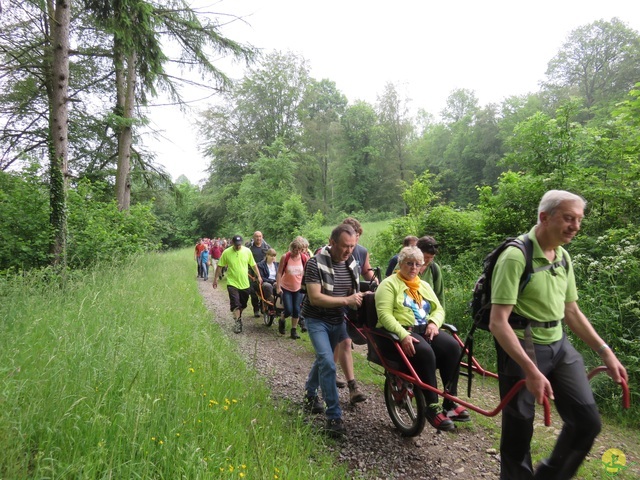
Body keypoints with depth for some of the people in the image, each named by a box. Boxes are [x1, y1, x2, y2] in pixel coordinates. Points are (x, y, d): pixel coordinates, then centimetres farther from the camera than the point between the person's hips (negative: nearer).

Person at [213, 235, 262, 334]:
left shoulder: (247, 251, -5)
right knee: (235, 304, -9)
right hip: (232, 283, -2)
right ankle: (238, 322, 2)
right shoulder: (226, 252, -10)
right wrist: (215, 279, 0)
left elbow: (253, 265, 5)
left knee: (243, 304, 15)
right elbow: (219, 266, -1)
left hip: (244, 283, 3)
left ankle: (239, 316, 41)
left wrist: (259, 276, 7)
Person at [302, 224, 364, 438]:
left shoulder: (352, 263, -4)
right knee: (328, 363, -18)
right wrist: (346, 300, -31)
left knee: (323, 359, 21)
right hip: (317, 320, -6)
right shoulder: (316, 263, -23)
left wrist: (360, 297, -13)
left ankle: (310, 393, 46)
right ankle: (333, 417, -8)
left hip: (338, 320, 6)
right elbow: (315, 298, -28)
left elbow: (354, 291, 9)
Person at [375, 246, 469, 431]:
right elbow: (385, 315, -14)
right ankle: (432, 407, -22)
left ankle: (450, 402, -12)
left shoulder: (424, 285, 20)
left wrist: (434, 322, -7)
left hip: (423, 330, 6)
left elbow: (438, 309, 16)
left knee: (452, 346, -20)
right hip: (397, 333, -6)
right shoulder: (389, 284, -2)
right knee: (425, 352, -34)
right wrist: (403, 335, -27)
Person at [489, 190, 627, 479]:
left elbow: (571, 311, 16)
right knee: (519, 429, 5)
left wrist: (605, 351, 11)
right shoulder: (516, 256, -21)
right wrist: (531, 371, -29)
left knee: (587, 421, 8)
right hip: (521, 348, -7)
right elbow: (497, 322, -25)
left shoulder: (563, 257, 6)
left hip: (559, 346, 8)